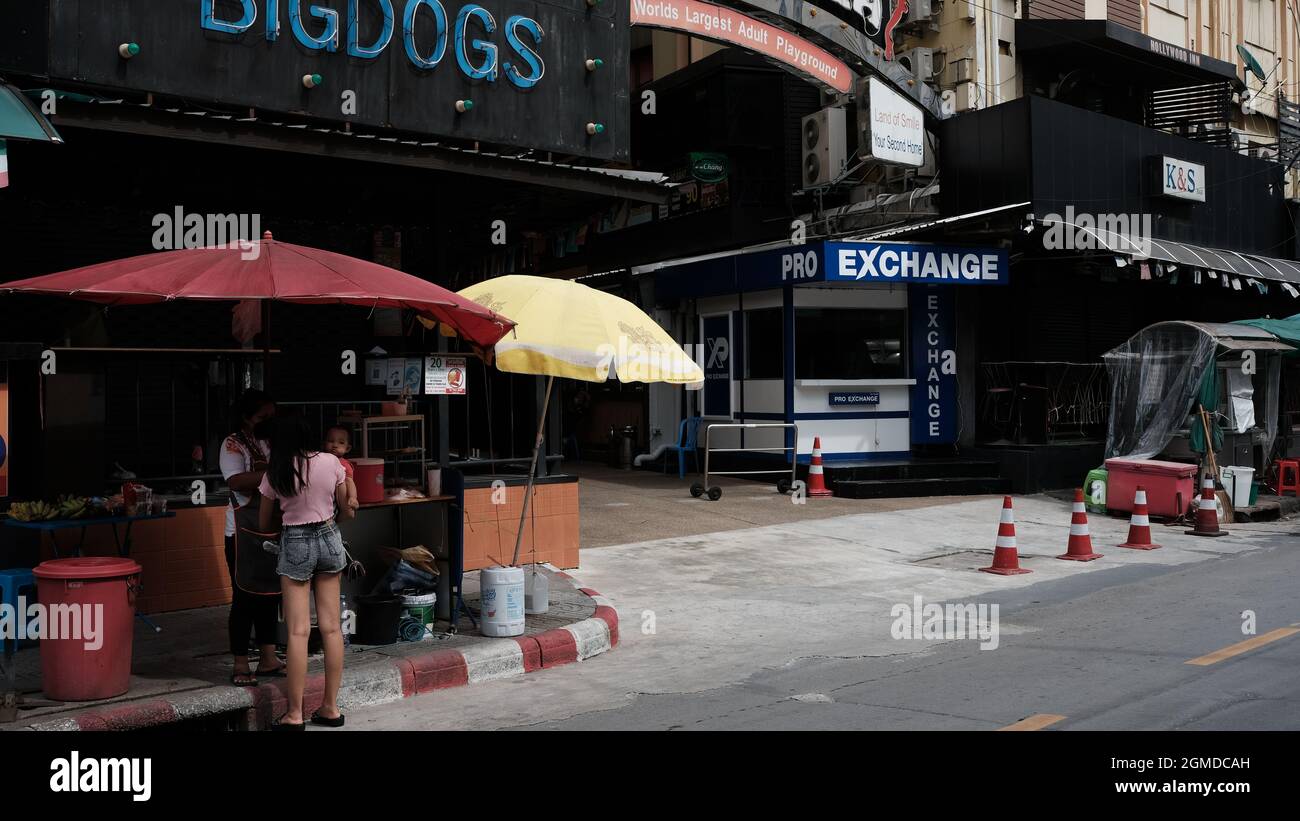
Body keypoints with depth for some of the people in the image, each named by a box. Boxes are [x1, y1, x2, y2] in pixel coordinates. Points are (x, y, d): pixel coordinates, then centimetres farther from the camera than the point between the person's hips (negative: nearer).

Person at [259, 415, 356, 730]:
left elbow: (264, 523, 6)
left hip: (296, 544, -3)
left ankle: (295, 715, 0)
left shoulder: (276, 473, -7)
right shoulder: (331, 462, -4)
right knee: (331, 626, 6)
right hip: (330, 538, 3)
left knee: (298, 631, -2)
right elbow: (347, 509, 8)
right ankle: (330, 707, 11)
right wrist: (349, 512, 31)